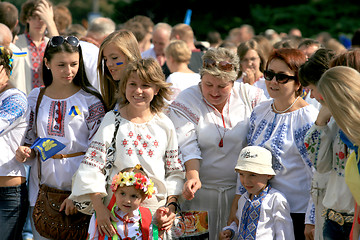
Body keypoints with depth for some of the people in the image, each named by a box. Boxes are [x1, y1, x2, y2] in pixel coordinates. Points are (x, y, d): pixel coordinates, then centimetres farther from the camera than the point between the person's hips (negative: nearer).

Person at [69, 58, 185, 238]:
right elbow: (91, 165, -7)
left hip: (156, 211, 2)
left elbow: (174, 171, 11)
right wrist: (99, 208, -16)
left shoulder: (165, 125, 5)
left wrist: (171, 205, -3)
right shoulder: (113, 120, -2)